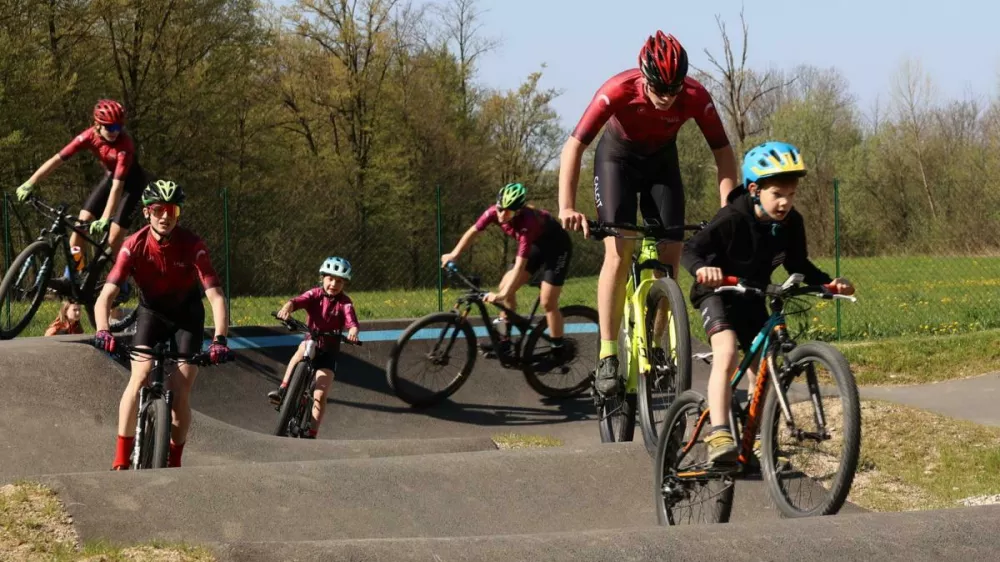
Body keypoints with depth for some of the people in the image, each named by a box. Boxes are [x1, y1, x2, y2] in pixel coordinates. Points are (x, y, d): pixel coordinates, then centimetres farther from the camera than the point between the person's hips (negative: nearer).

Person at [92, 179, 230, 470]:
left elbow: (216, 296, -31)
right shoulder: (135, 246, -24)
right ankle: (121, 460, -18)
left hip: (186, 316, 0)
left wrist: (219, 340, -45)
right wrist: (102, 331, -47)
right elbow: (105, 296, -28)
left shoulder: (192, 246, -26)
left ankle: (174, 462, 10)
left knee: (181, 393, -10)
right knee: (140, 377, -23)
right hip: (151, 312, 0)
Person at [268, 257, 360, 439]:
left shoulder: (345, 303, -8)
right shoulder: (315, 294, -6)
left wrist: (353, 331, -50)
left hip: (329, 351, 0)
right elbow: (299, 301, -26)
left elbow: (351, 320, -26)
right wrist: (288, 307, -49)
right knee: (303, 348, -37)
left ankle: (312, 434, -4)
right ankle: (282, 390, -35)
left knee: (320, 395, -11)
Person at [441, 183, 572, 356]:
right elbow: (474, 231, -7)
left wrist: (502, 295, -49)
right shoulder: (495, 211, -24)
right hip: (536, 244, 7)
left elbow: (520, 265, -43)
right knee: (505, 287, -3)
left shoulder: (527, 223, -40)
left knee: (547, 303, -12)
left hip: (556, 246, -7)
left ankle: (558, 351, 1)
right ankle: (504, 340, 8)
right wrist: (454, 254, -16)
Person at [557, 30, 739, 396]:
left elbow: (722, 151, -18)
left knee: (670, 255, -6)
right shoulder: (618, 91, -35)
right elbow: (574, 146, -32)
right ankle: (607, 357, -22)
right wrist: (567, 207, -41)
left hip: (661, 161, 3)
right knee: (619, 251, -20)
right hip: (617, 157, -3)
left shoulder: (696, 98, -29)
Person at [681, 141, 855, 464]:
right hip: (718, 293, -6)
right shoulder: (733, 219, -27)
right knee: (727, 352, -29)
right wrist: (702, 268, -56)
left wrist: (829, 282, -16)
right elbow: (691, 250, -33)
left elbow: (798, 265, 2)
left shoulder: (791, 224, -11)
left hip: (753, 297, 6)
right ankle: (719, 436, -35)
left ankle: (756, 438, 25)